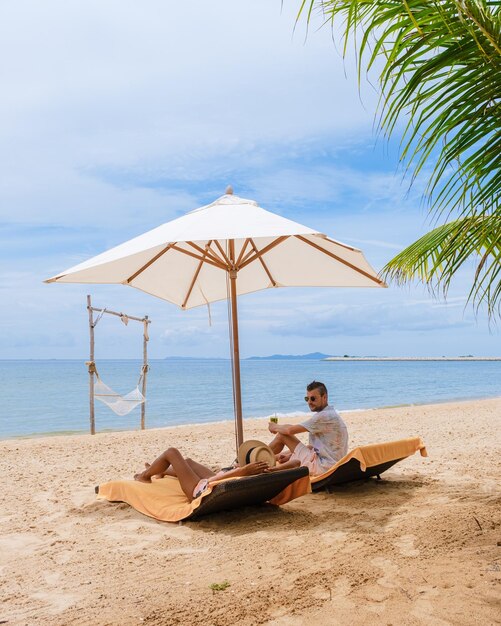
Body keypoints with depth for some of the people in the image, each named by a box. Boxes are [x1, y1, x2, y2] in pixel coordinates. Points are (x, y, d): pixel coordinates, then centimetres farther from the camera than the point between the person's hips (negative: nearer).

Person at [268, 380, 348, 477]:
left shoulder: (326, 416, -18)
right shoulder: (330, 414, 14)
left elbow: (290, 430, -17)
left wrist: (275, 427, 4)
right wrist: (290, 455, 8)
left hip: (322, 467, -10)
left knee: (282, 436, -3)